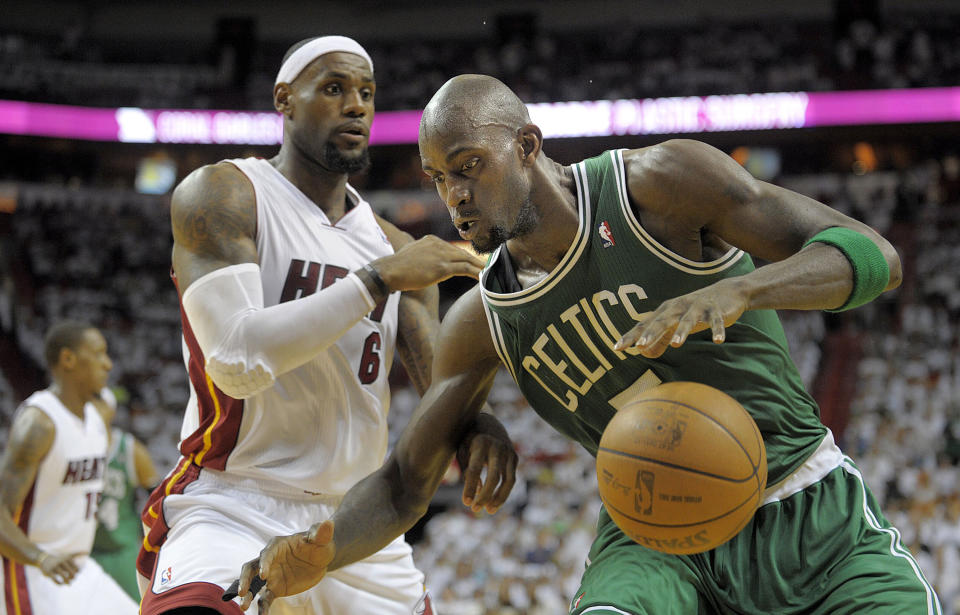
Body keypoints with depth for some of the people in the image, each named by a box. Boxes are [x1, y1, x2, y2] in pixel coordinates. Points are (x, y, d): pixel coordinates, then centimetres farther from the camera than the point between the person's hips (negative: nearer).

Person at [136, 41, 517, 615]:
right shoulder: (221, 195, -6)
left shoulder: (392, 245, 12)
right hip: (232, 510, -6)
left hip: (357, 524, 6)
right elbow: (237, 358, -20)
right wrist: (381, 279, -21)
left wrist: (477, 425, -22)